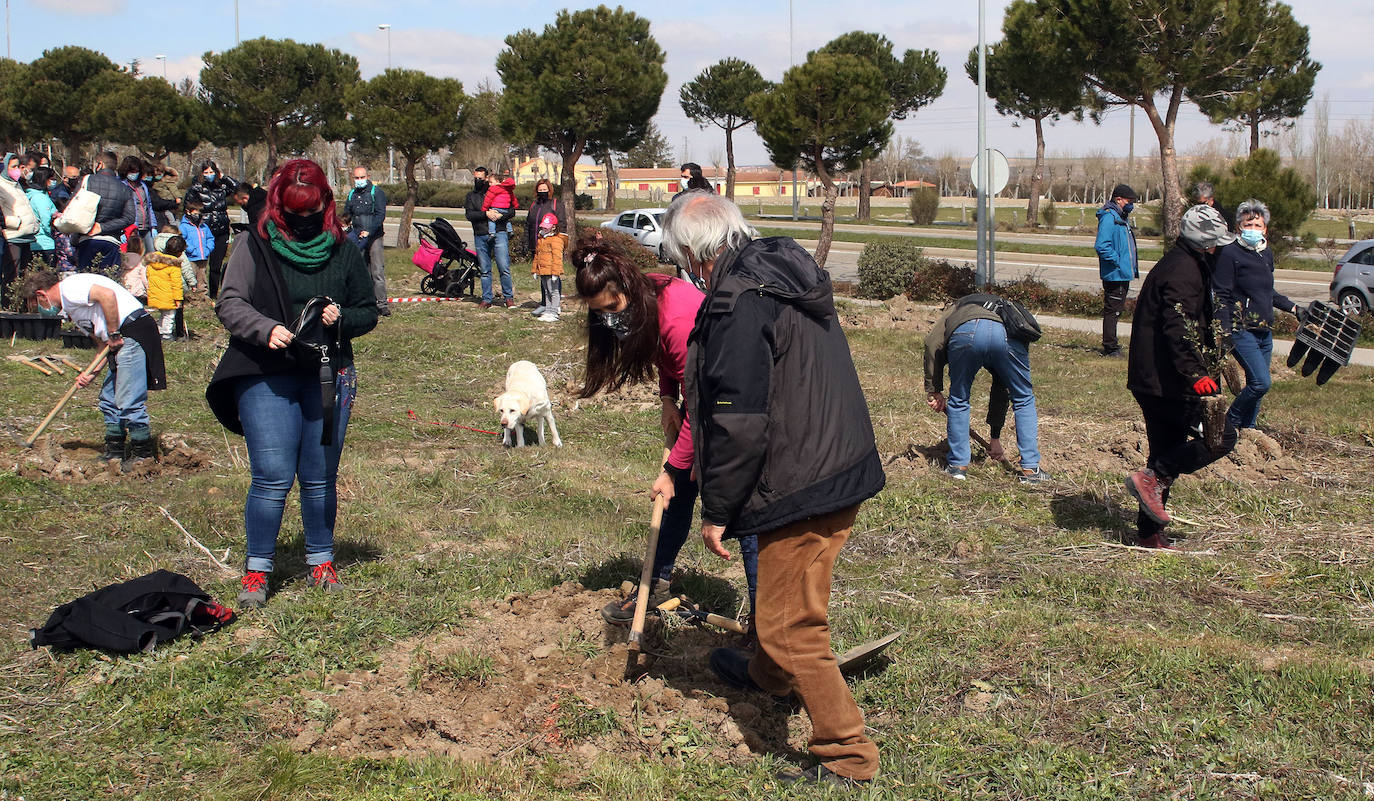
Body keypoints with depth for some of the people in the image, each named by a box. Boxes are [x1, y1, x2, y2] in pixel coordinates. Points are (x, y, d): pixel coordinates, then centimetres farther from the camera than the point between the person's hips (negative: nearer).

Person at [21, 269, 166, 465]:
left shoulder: (69, 287, -5)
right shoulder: (70, 306, 25)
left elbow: (107, 294, -22)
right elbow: (101, 341, 22)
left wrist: (113, 334, -16)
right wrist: (91, 372, 9)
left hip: (134, 329, -11)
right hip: (121, 339, 11)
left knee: (128, 401, -9)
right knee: (109, 398, 16)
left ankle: (143, 454, -1)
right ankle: (115, 451, 24)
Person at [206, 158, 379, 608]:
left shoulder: (343, 251, 7)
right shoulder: (255, 244, 0)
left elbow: (369, 312, 12)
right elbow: (229, 304, -5)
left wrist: (341, 318, -9)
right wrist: (266, 329, -22)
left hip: (328, 377, 3)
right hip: (265, 377, -2)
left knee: (321, 478, 10)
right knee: (273, 478, -6)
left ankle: (321, 560, 26)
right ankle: (257, 569, 8)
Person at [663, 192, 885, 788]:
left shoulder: (738, 302, -20)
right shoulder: (789, 273, 11)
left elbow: (739, 422, -23)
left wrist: (716, 510, -11)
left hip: (800, 487, -10)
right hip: (842, 466, 10)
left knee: (790, 624, -1)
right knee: (779, 590, 31)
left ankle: (846, 757, 8)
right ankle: (769, 673, 55)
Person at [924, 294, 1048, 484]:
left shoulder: (959, 307, 41)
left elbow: (933, 341, 17)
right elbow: (1001, 390, 46)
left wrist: (934, 391, 23)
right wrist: (995, 436, 53)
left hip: (966, 332, -2)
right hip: (1008, 337, 2)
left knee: (958, 400, 22)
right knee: (1024, 400, 24)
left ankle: (958, 465, 26)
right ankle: (1030, 469, 24)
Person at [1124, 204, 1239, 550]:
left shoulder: (1177, 264, 20)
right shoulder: (1184, 271, -14)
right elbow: (1179, 328, -27)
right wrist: (1196, 374, -34)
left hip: (1149, 378, 11)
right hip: (1167, 381, -11)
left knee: (1167, 453, 13)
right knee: (1222, 435, -7)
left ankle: (1150, 533, 16)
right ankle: (1153, 478, -12)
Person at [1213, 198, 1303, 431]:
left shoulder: (1267, 253, 13)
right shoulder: (1229, 254, -10)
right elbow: (1221, 297, -13)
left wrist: (1292, 308, 23)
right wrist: (1224, 333, -20)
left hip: (1265, 331, 7)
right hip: (1242, 331, -7)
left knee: (1256, 385, 9)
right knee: (1261, 383, -16)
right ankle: (1229, 425, 2)